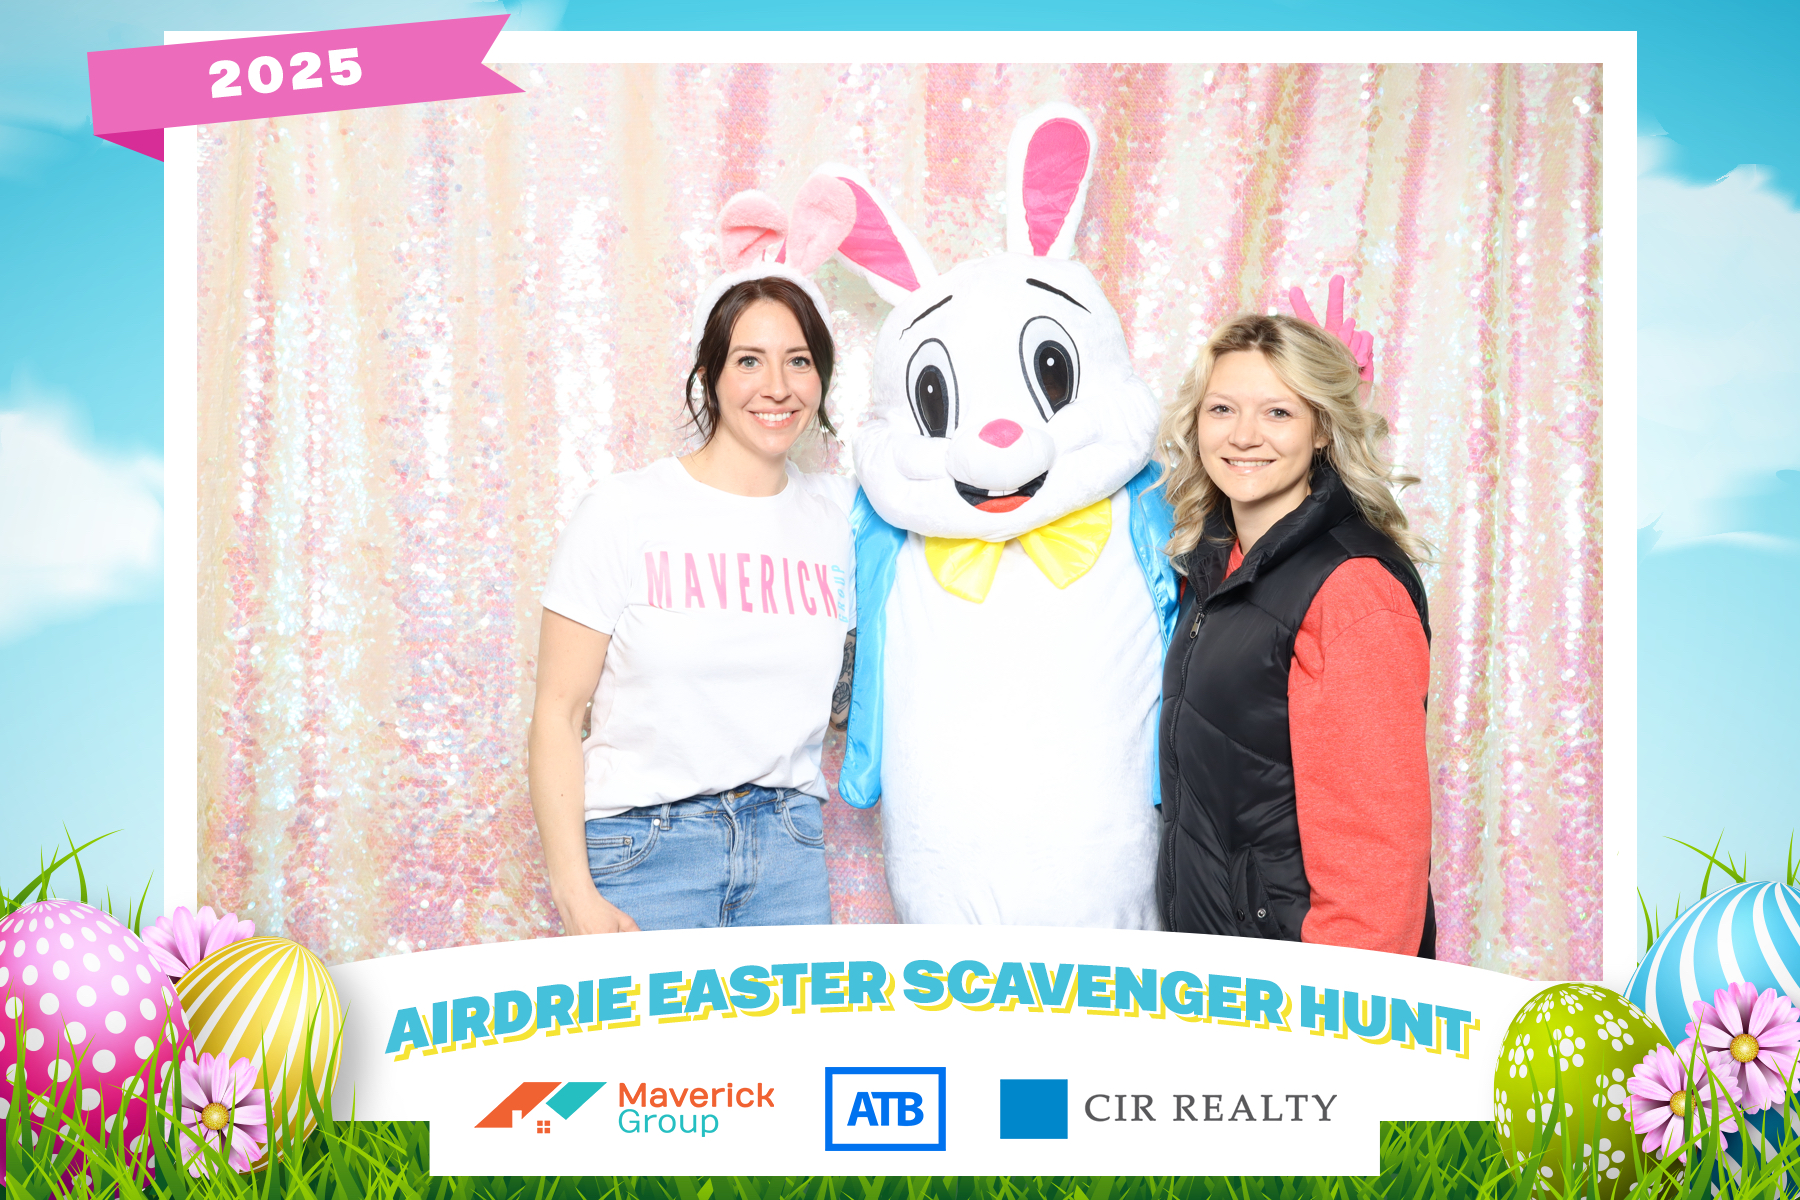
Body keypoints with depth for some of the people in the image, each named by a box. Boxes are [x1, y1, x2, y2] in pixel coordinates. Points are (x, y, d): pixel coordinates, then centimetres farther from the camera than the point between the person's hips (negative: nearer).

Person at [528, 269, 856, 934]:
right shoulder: (624, 511, -6)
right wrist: (575, 897, -13)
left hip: (789, 847, 4)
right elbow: (557, 710, -7)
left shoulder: (838, 513, 5)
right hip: (642, 848, -3)